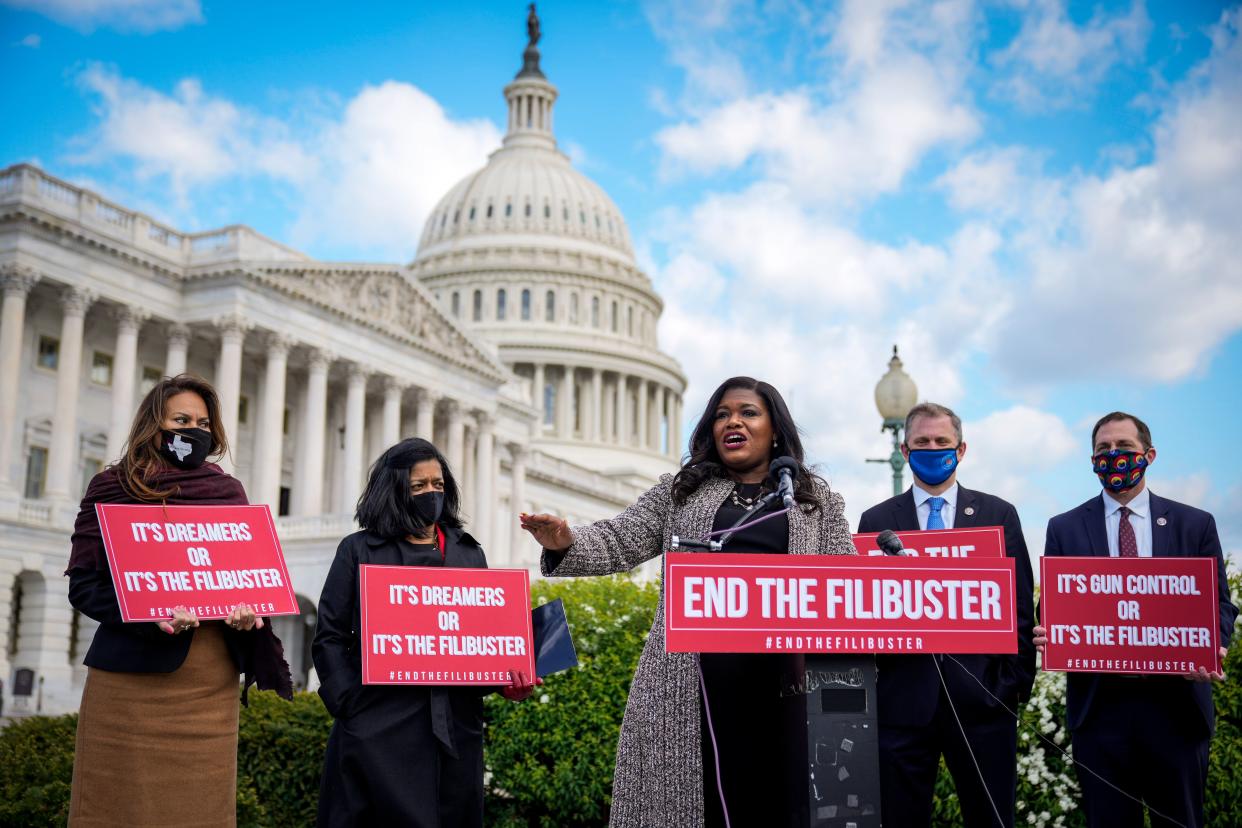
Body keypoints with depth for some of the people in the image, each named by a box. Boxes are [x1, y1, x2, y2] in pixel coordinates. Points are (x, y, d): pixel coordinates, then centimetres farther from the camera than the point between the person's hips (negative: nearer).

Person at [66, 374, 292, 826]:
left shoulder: (229, 493, 14)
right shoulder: (114, 488, 4)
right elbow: (83, 584, -3)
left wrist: (249, 610, -8)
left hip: (212, 682, 3)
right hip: (134, 674, -3)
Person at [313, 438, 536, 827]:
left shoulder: (469, 553, 16)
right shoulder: (359, 550, 6)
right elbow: (331, 638, 3)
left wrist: (507, 679, -5)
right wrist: (351, 704, -8)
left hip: (455, 728, 3)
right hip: (382, 730, -3)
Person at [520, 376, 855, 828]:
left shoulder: (817, 500, 15)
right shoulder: (681, 490, 16)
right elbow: (618, 544, 8)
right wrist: (567, 544, -12)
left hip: (784, 679, 0)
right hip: (693, 681, 1)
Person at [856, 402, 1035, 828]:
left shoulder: (999, 515, 8)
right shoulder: (876, 521, 8)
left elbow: (1020, 605, 6)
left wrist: (1017, 682, 0)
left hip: (983, 696, 0)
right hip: (903, 699, 0)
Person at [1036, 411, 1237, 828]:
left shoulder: (1195, 524, 7)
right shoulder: (1064, 528, 7)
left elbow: (1217, 602, 5)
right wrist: (1050, 636, -15)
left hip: (1177, 704, 0)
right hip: (1098, 704, 0)